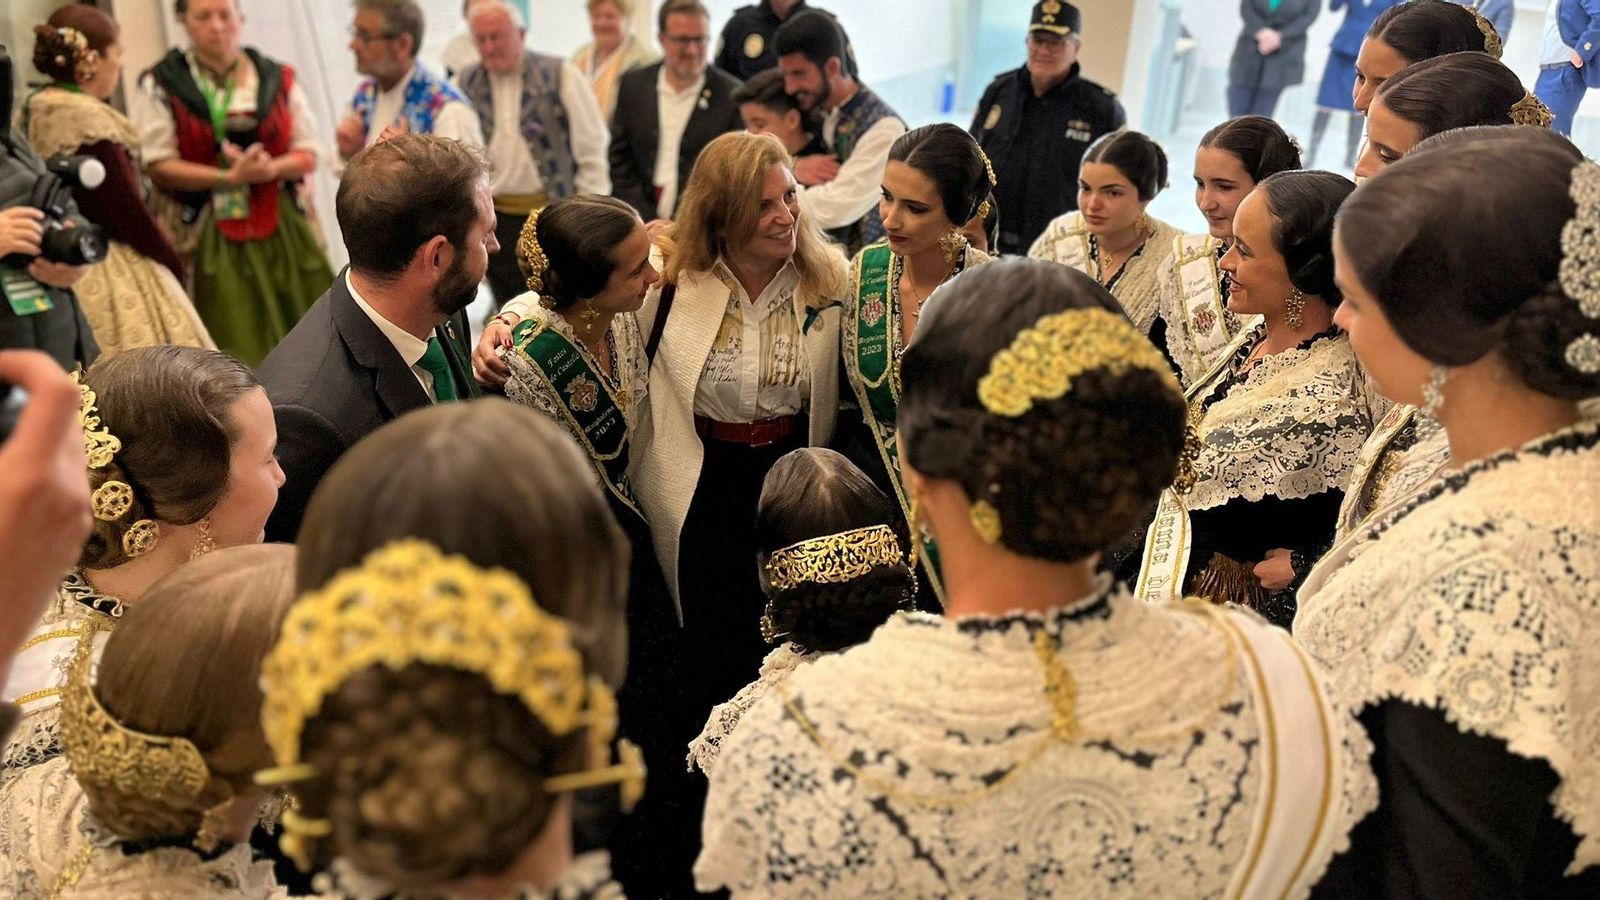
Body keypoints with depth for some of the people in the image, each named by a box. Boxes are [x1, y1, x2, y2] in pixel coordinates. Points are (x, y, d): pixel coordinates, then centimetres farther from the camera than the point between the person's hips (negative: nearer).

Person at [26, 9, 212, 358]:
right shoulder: (87, 118, -17)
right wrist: (173, 264, -2)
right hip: (113, 273, -9)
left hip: (65, 272, 9)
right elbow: (127, 209, -16)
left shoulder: (37, 111, 9)